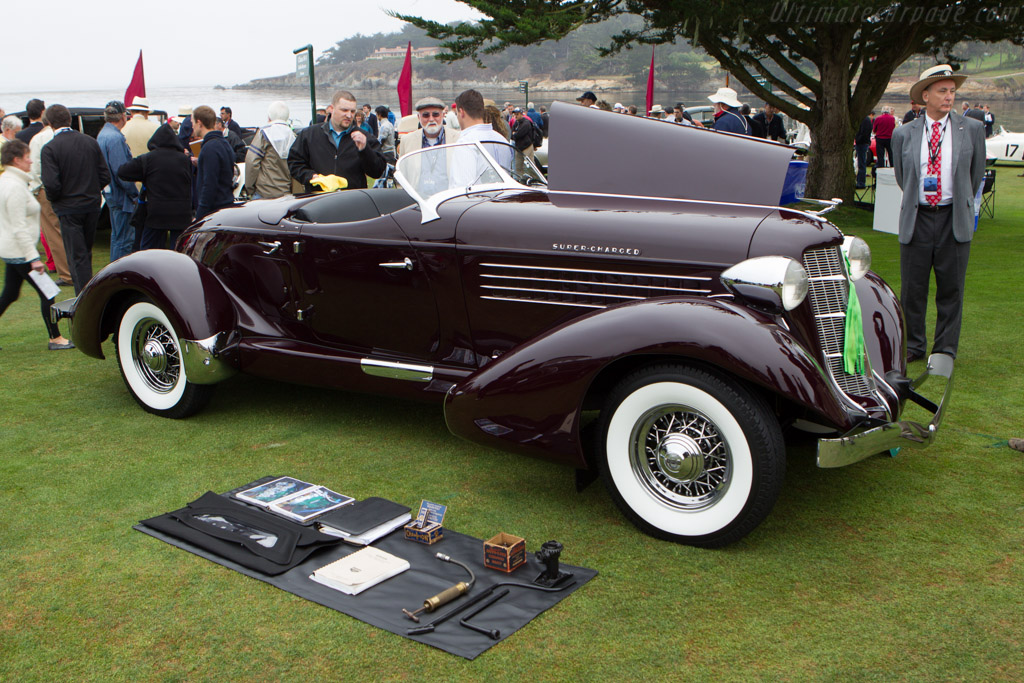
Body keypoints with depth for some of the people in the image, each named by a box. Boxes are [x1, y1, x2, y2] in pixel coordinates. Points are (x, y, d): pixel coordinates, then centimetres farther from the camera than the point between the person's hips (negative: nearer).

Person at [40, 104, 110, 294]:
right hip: (92, 205, 5)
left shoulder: (49, 148, -13)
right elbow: (105, 175, 2)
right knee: (86, 252, 19)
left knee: (77, 257, 1)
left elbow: (51, 184, -18)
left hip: (69, 209, -5)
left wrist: (53, 199, 2)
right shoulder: (90, 142, 1)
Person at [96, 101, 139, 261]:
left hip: (111, 194, 11)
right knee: (124, 239, -6)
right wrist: (135, 194, -14)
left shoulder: (102, 134, 13)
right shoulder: (115, 138, -19)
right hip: (121, 196, -11)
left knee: (117, 236, 20)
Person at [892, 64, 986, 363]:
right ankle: (913, 346, 21)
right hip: (916, 219, 1)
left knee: (951, 289, 5)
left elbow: (976, 173, 13)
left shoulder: (972, 129, 2)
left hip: (954, 220, 0)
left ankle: (945, 350, 17)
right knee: (912, 288, 5)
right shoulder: (903, 134, 3)